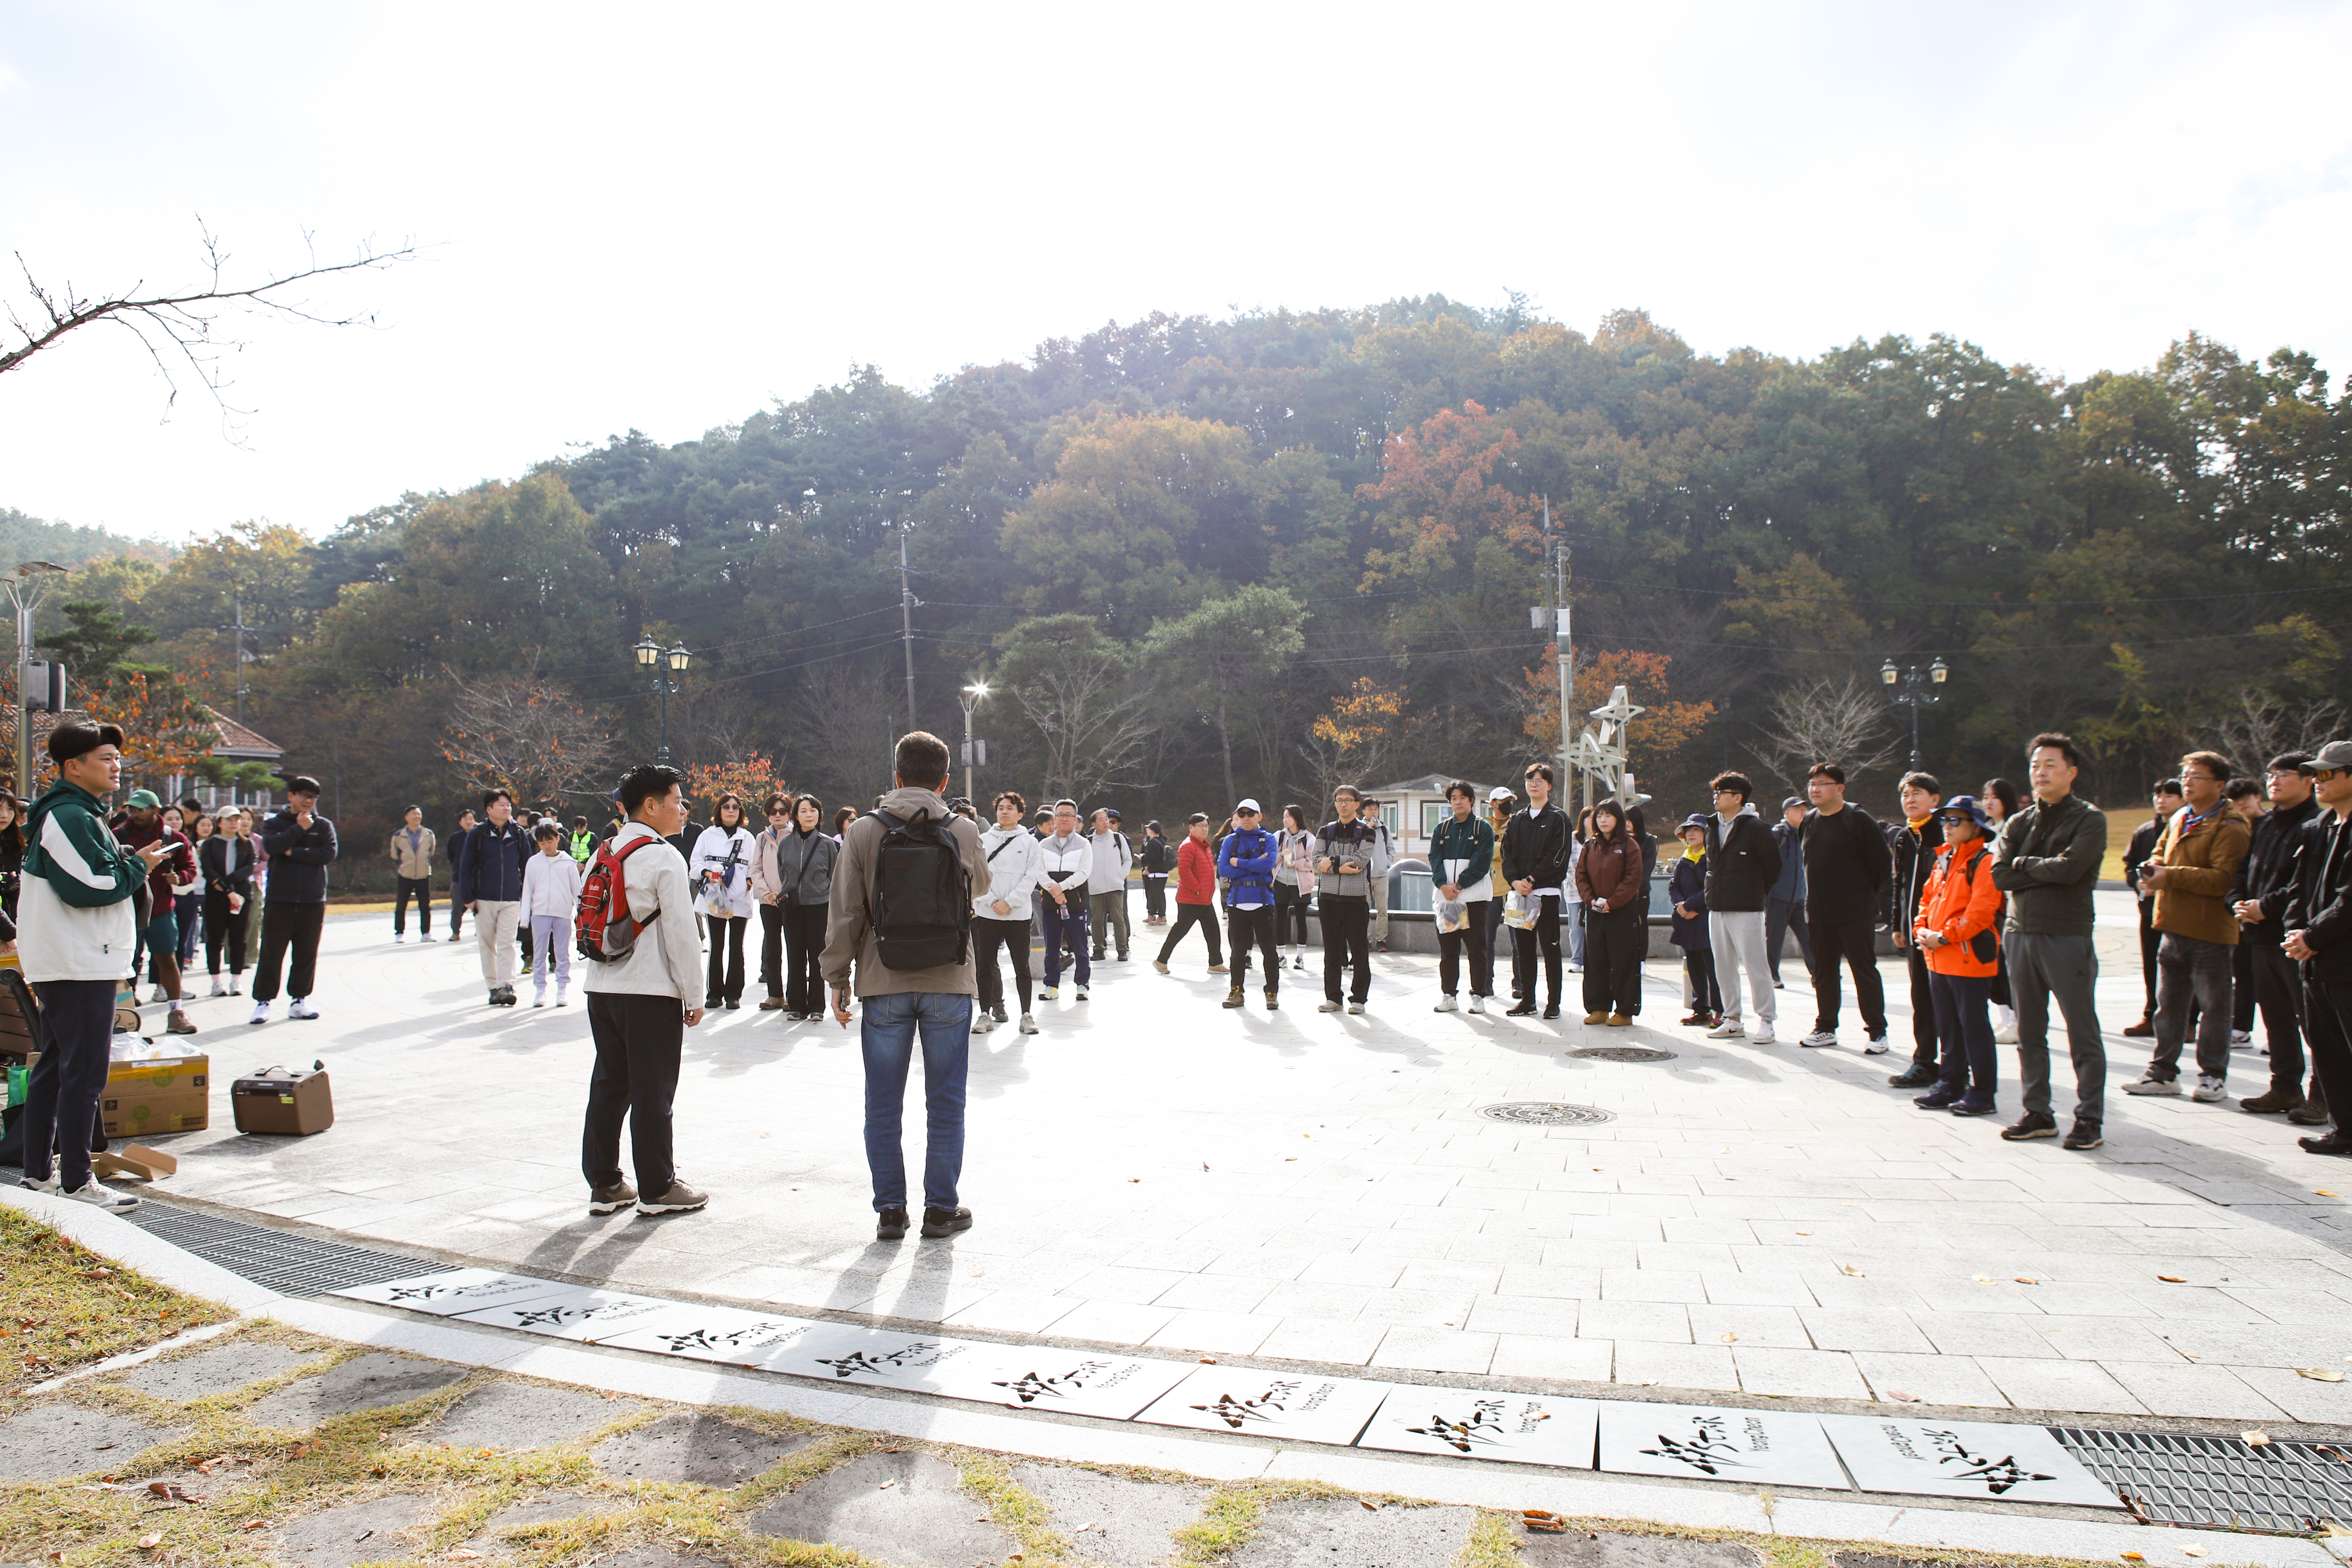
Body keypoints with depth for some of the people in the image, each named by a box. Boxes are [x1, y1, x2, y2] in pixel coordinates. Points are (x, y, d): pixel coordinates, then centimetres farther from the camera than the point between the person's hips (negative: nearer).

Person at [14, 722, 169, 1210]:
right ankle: (76, 1182, -1)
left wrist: (130, 859, 5)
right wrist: (138, 866, -10)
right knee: (84, 1072, -6)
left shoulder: (80, 813, 18)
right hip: (79, 966, -11)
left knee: (56, 1065, 16)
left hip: (64, 964, 11)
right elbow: (88, 887, -22)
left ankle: (39, 1170, 25)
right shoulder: (70, 817, -16)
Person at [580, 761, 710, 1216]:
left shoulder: (604, 854, 11)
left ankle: (604, 1184, 21)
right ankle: (657, 1189, 9)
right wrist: (694, 995, -6)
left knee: (608, 1087, 13)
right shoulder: (664, 858, -12)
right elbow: (681, 933, -14)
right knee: (652, 1094, 1)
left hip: (601, 989, 8)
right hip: (652, 992, -8)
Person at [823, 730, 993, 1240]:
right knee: (945, 1104, 10)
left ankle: (890, 1210, 15)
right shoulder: (965, 833, -2)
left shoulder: (863, 833, -4)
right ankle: (941, 1208, 15)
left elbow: (845, 914, -4)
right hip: (949, 985, 0)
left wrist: (837, 980, 5)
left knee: (883, 1107, 10)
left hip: (884, 987, 0)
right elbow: (982, 887, 18)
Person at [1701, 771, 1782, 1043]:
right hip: (1717, 909, 7)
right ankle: (1731, 1020, 19)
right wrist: (1713, 893, 15)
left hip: (1746, 910, -7)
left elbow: (1774, 864, -4)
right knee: (1724, 968, 10)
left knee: (1755, 966, -4)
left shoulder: (1755, 827, -9)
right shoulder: (1713, 827, 12)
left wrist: (1758, 893, 3)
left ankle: (1766, 1022, 3)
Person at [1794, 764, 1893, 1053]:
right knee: (1823, 972, 11)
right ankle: (1826, 1028, 21)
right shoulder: (1808, 822, 10)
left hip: (1856, 913, -6)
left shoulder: (1858, 819, -9)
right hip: (1818, 913, 6)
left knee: (1865, 970, -1)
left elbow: (1883, 861, -8)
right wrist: (1818, 894, 15)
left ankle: (1877, 1031, 7)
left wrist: (1870, 896, -3)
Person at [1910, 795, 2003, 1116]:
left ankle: (1982, 1094, 7)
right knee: (1948, 1028, 15)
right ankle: (1951, 1087, 24)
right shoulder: (1943, 861, 15)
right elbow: (1928, 899, 19)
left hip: (1970, 959, -8)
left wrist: (1945, 936, -19)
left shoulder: (1984, 862, -11)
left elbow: (1980, 910, -19)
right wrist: (1921, 931, 2)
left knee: (1974, 1028, -1)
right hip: (1938, 959, 8)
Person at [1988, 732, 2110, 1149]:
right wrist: (2047, 870, -8)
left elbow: (2070, 868, -17)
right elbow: (2001, 875, 1)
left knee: (2082, 1033, -2)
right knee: (2030, 1033, 10)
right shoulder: (2018, 823, 14)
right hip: (2020, 932, 5)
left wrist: (2024, 864, -3)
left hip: (2067, 935, -5)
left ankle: (2089, 1119, 6)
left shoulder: (2089, 819, -2)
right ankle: (2038, 1113, 19)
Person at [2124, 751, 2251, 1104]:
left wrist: (2171, 876, -23)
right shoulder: (2179, 820, 13)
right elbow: (2160, 853, 24)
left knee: (2213, 1007, 4)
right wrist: (2153, 868, 1)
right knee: (2169, 1005, 13)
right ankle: (2163, 1072, 20)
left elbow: (2222, 879, -22)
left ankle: (2213, 1077, 13)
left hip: (2209, 932, -8)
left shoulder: (2230, 828, -12)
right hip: (2173, 928, 8)